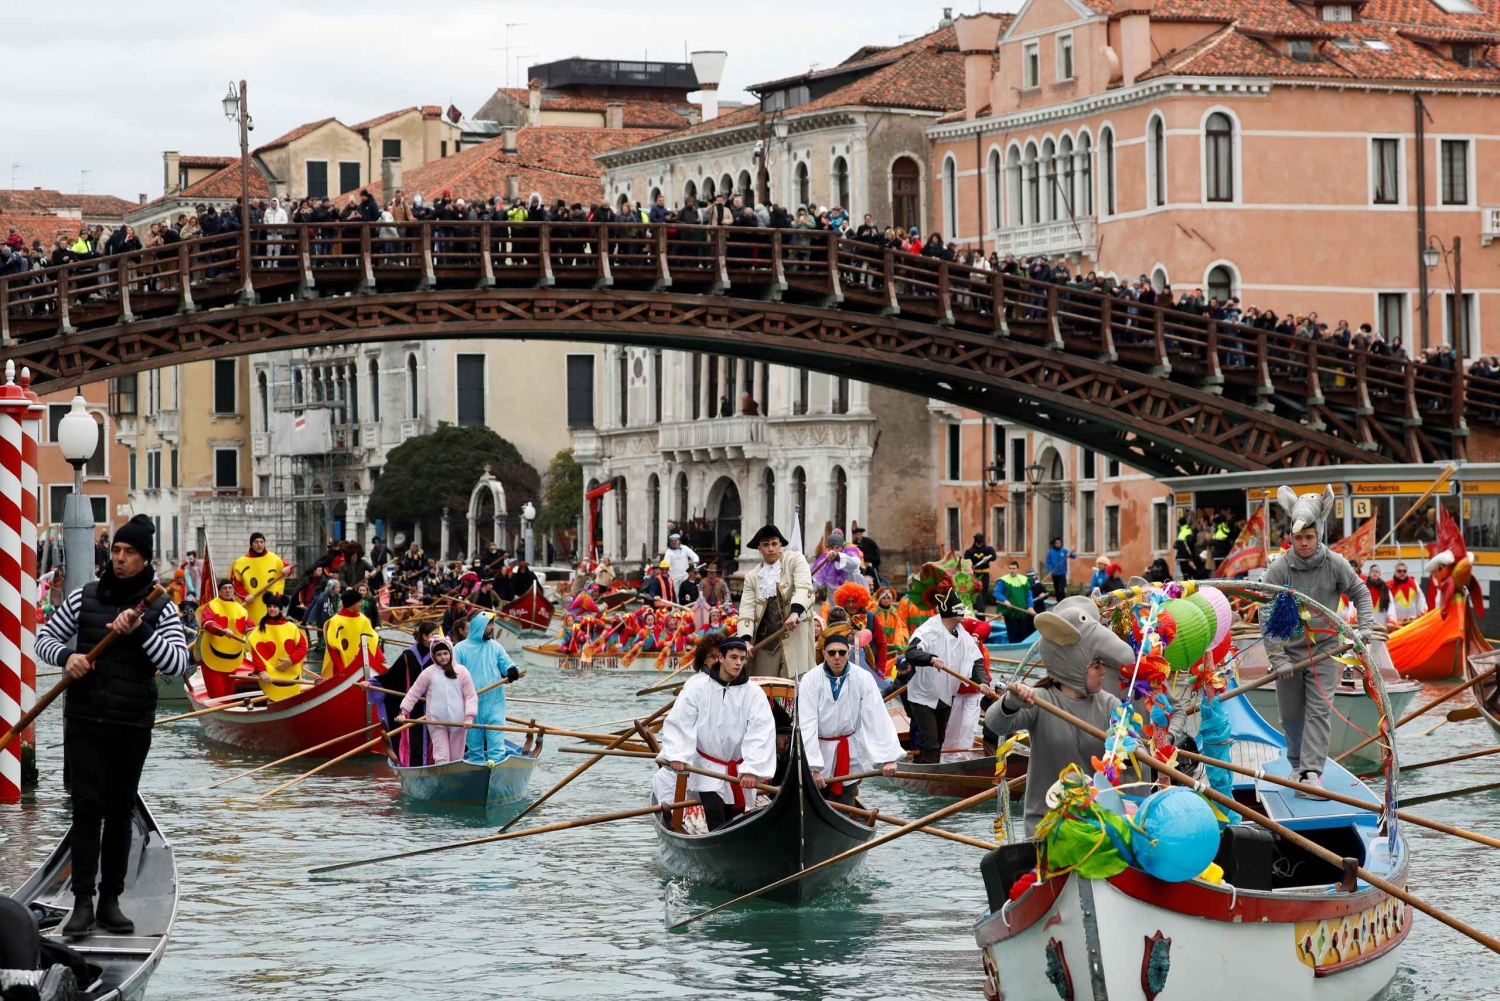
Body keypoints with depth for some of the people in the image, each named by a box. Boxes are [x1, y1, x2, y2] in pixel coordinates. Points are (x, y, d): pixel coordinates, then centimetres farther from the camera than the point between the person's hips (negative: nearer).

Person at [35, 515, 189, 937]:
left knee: (120, 812, 7)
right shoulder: (85, 597, 4)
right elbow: (46, 636, 12)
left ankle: (111, 901, 14)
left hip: (133, 727, 1)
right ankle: (83, 902, -8)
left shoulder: (159, 608, 1)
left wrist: (141, 630, -21)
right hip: (85, 722, -1)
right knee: (87, 808, -8)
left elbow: (178, 664, -9)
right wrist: (67, 657, -9)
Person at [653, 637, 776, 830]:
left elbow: (762, 734, -15)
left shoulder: (753, 693, -8)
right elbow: (679, 723, -11)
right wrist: (677, 755, -25)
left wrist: (751, 769, -25)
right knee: (716, 822, -16)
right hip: (707, 766, -2)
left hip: (738, 771, 2)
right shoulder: (697, 685, -9)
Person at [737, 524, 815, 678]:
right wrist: (746, 639, -13)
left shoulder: (795, 560, 3)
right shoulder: (752, 576, 13)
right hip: (765, 641, 3)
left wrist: (795, 612, -32)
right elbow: (746, 609, 4)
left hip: (794, 638, -3)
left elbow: (804, 588, -13)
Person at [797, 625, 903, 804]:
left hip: (850, 753, 1)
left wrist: (888, 758, -24)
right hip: (820, 749, -1)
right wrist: (814, 767, -24)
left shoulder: (863, 679, -14)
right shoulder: (811, 680, -16)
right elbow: (807, 725, -18)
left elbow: (878, 719, -17)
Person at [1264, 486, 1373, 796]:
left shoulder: (1335, 564, -8)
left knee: (1318, 711, -11)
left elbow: (1361, 594, 7)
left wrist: (1364, 629, -6)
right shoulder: (1279, 568, -11)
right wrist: (1277, 659, -15)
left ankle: (1311, 773, -17)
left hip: (1324, 650, 0)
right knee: (1291, 715, 10)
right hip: (1289, 651, 0)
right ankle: (1297, 763, 33)